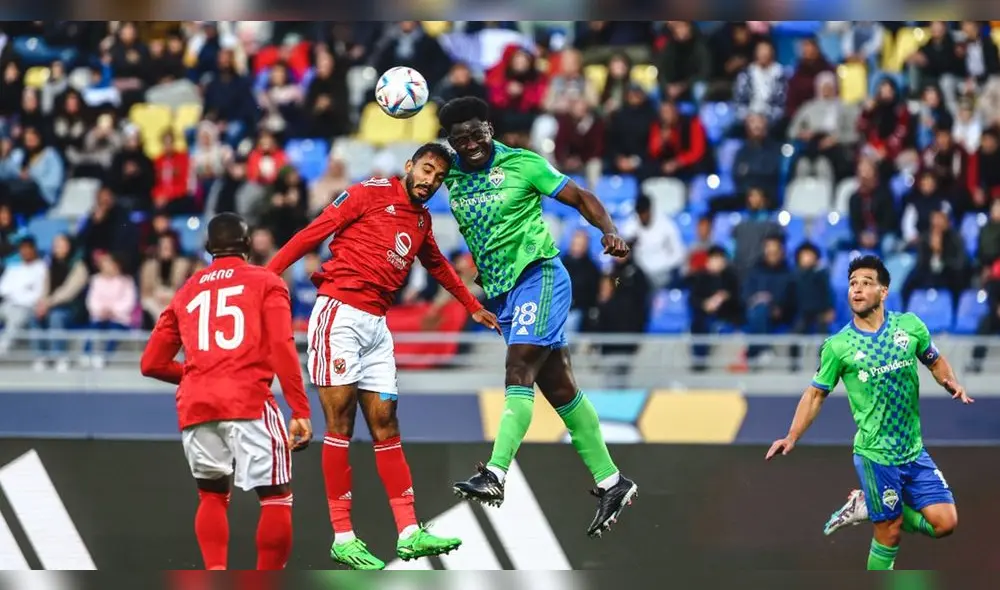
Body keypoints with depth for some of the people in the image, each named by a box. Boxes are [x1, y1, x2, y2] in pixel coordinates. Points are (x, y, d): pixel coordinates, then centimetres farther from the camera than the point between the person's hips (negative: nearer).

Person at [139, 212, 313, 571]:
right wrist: (300, 412, -6)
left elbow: (152, 363, 21)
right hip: (247, 401, -4)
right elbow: (282, 348, -3)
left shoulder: (186, 292, 22)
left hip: (194, 406, 4)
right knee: (276, 497, 3)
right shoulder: (266, 283, 11)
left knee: (212, 495, 20)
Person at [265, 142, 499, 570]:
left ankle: (409, 534, 0)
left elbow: (437, 266, 38)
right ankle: (343, 538, -7)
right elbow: (316, 231, -6)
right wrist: (269, 273, -13)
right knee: (340, 421, -7)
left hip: (376, 326, 7)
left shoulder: (422, 221, 19)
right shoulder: (371, 194, -2)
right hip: (339, 314, -7)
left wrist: (474, 308, 48)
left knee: (385, 426, 4)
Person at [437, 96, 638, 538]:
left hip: (538, 275, -6)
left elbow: (580, 198, -4)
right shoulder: (451, 177, 6)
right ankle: (610, 482, 15)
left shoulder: (522, 164, -7)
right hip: (499, 290, 6)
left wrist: (610, 232, -20)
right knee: (559, 388, 8)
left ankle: (495, 475, -34)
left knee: (519, 370, -22)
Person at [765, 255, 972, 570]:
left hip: (914, 451, 4)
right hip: (875, 455, -4)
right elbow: (816, 393, 2)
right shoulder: (838, 346, -7)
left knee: (944, 522, -3)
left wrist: (952, 384, -6)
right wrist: (792, 437, -8)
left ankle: (868, 506, 17)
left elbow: (935, 361, 15)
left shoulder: (910, 326, 0)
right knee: (890, 533, -2)